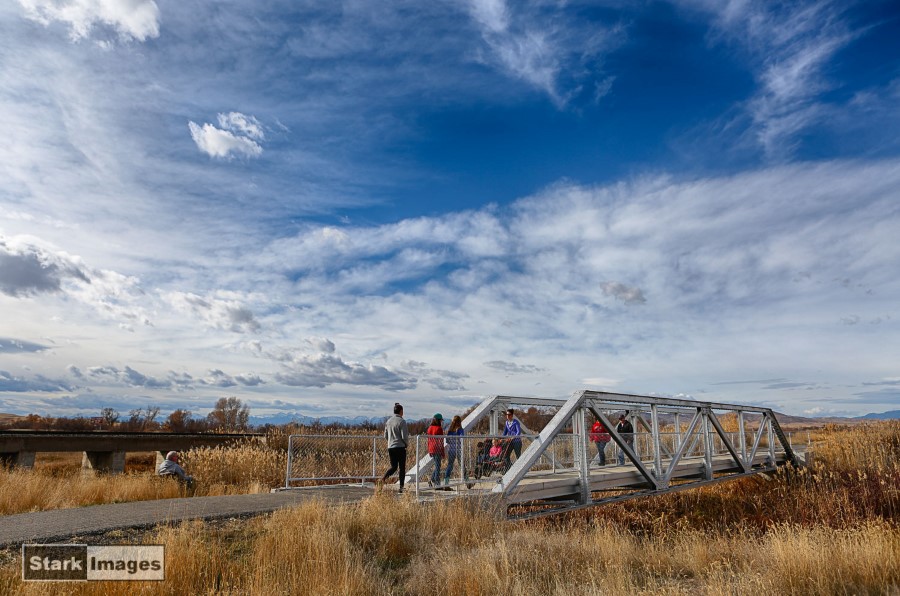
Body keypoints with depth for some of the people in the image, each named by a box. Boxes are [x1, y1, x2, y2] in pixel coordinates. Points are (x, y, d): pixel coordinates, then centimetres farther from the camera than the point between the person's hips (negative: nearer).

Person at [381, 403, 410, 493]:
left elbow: (385, 436, 12)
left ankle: (384, 476, -13)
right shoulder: (402, 421, -11)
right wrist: (407, 443, 5)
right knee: (402, 468, 6)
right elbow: (404, 436, -15)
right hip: (400, 447, -5)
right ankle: (401, 487, 5)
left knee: (394, 467, 14)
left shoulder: (388, 421, 7)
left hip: (390, 447, 5)